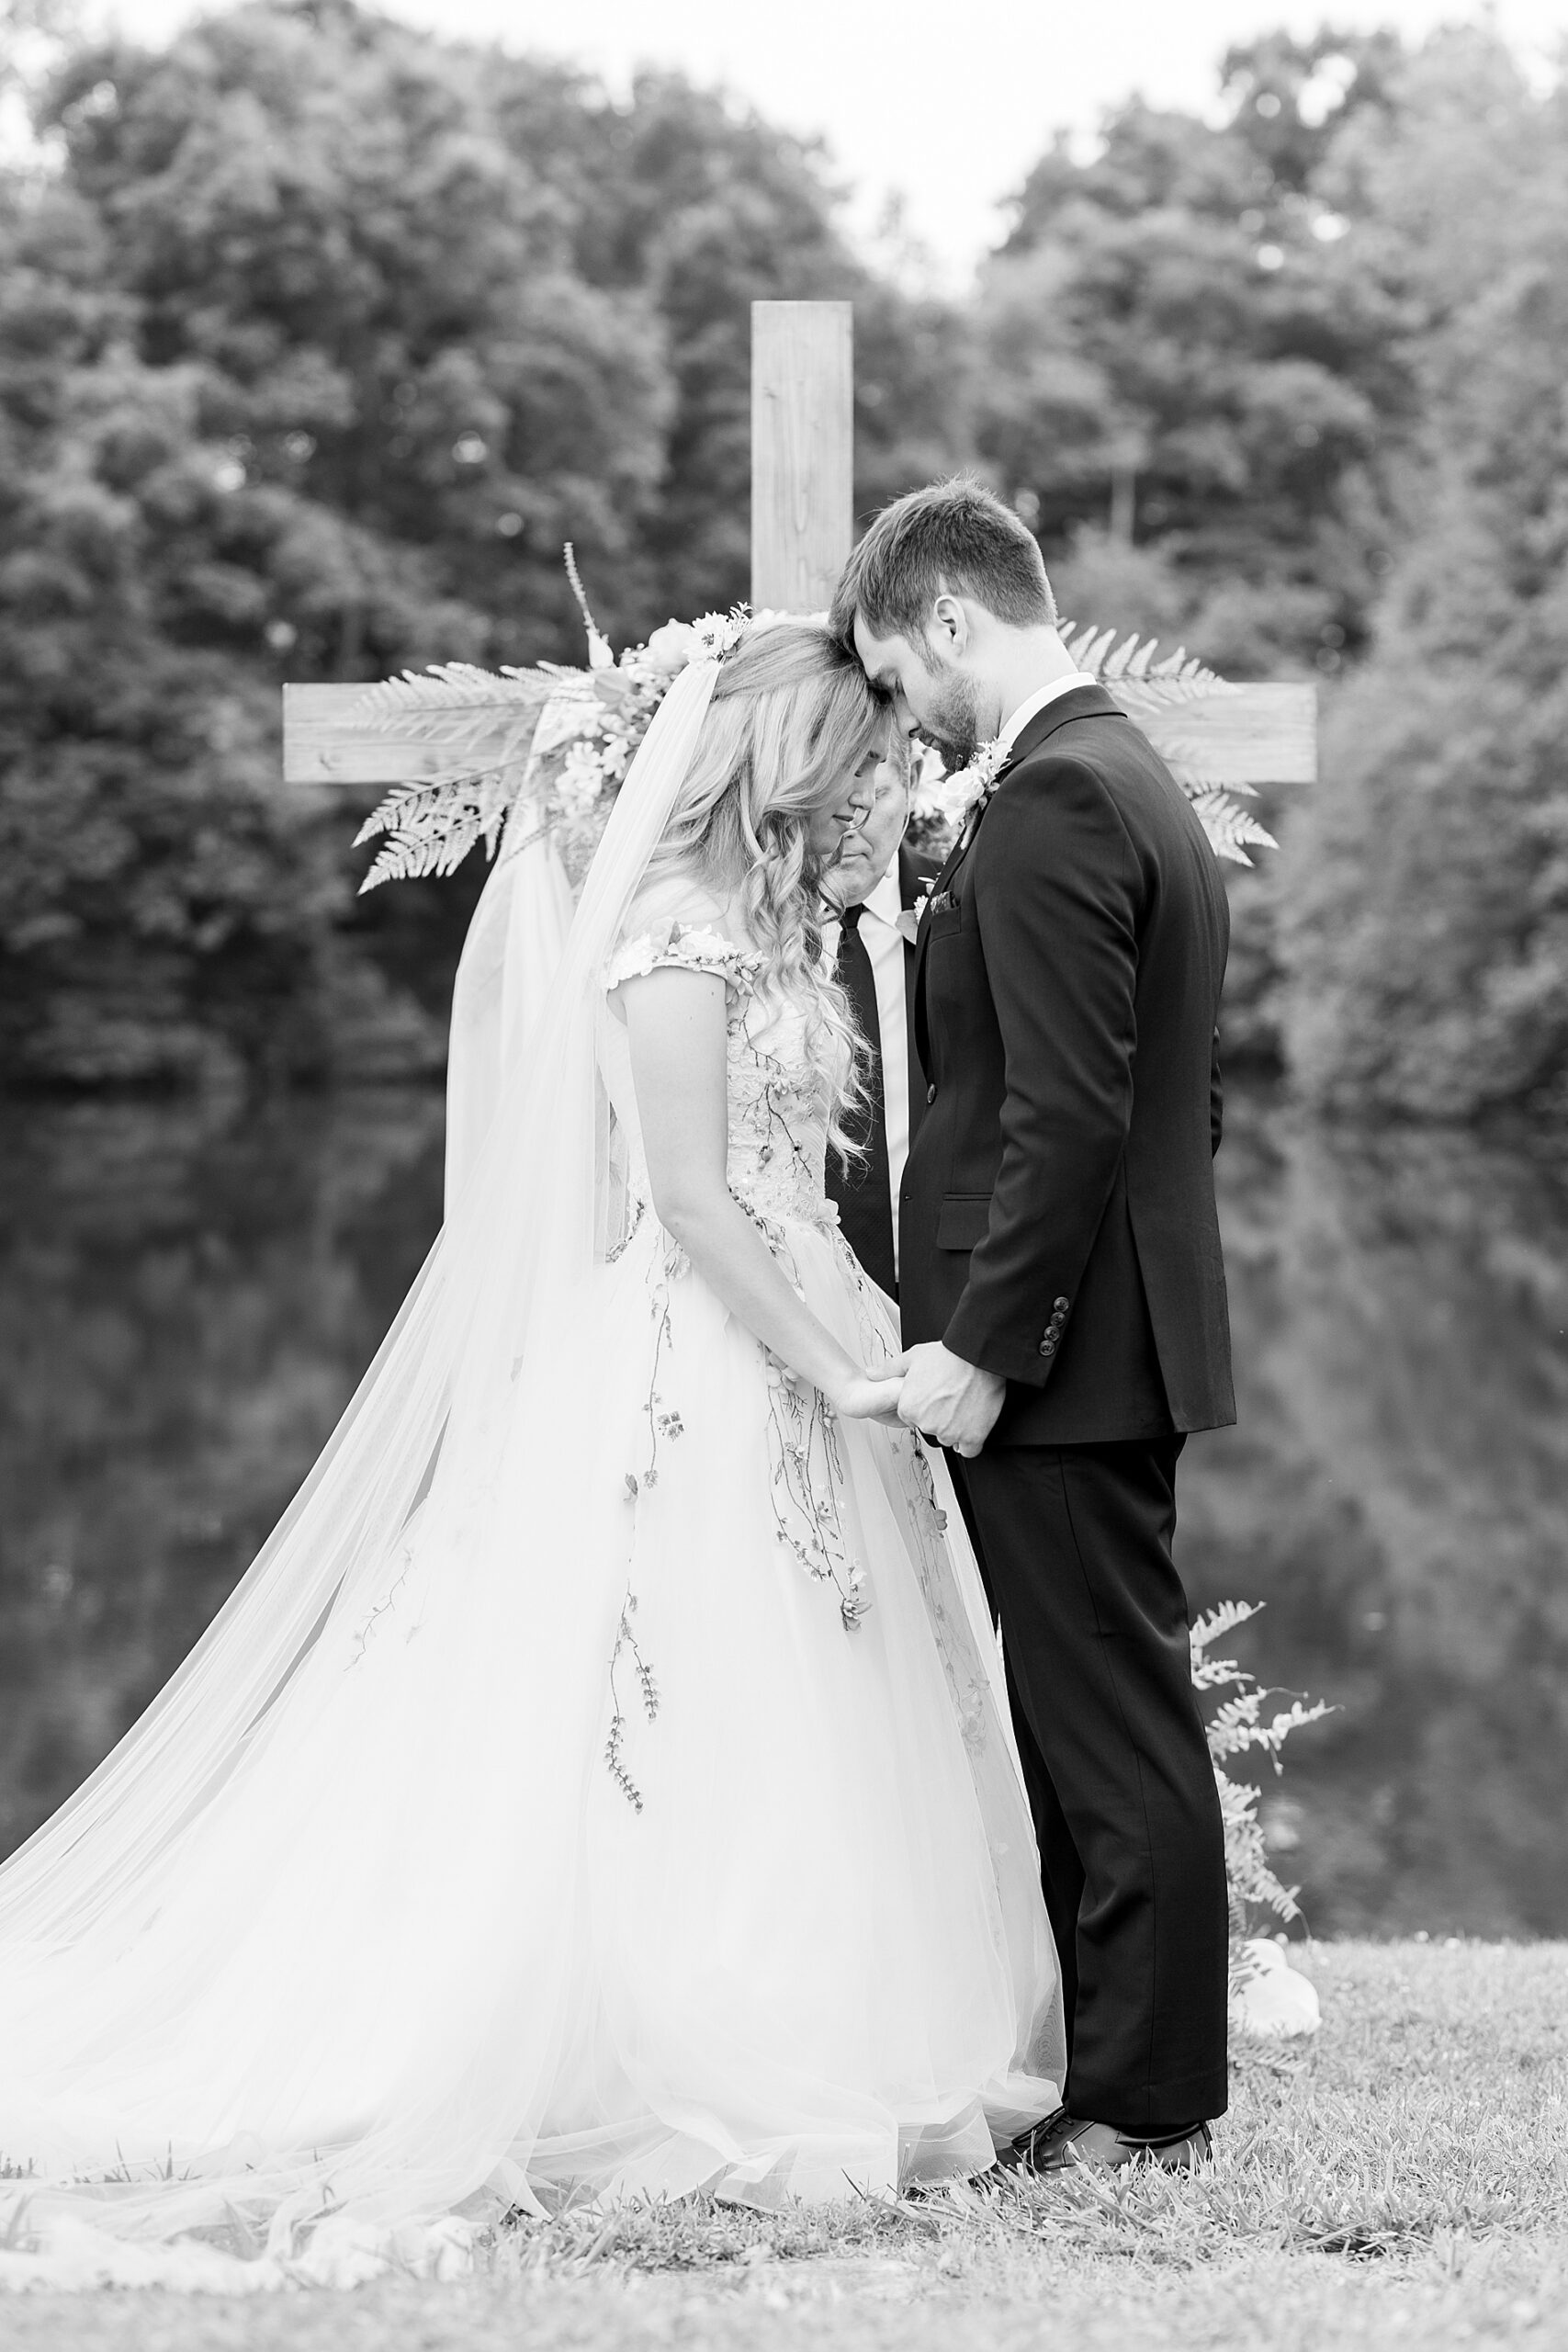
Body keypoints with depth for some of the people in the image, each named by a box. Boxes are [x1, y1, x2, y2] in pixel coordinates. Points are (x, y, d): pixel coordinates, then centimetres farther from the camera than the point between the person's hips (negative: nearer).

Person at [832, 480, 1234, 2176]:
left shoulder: (1053, 801, -15)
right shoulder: (1142, 788, 17)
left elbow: (1068, 1114, -22)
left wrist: (981, 1346, -20)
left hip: (1057, 1357, -10)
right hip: (1118, 1337, 10)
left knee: (1116, 1737, -3)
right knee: (1096, 1732, 13)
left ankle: (1142, 2103, 4)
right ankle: (1117, 2074, 20)